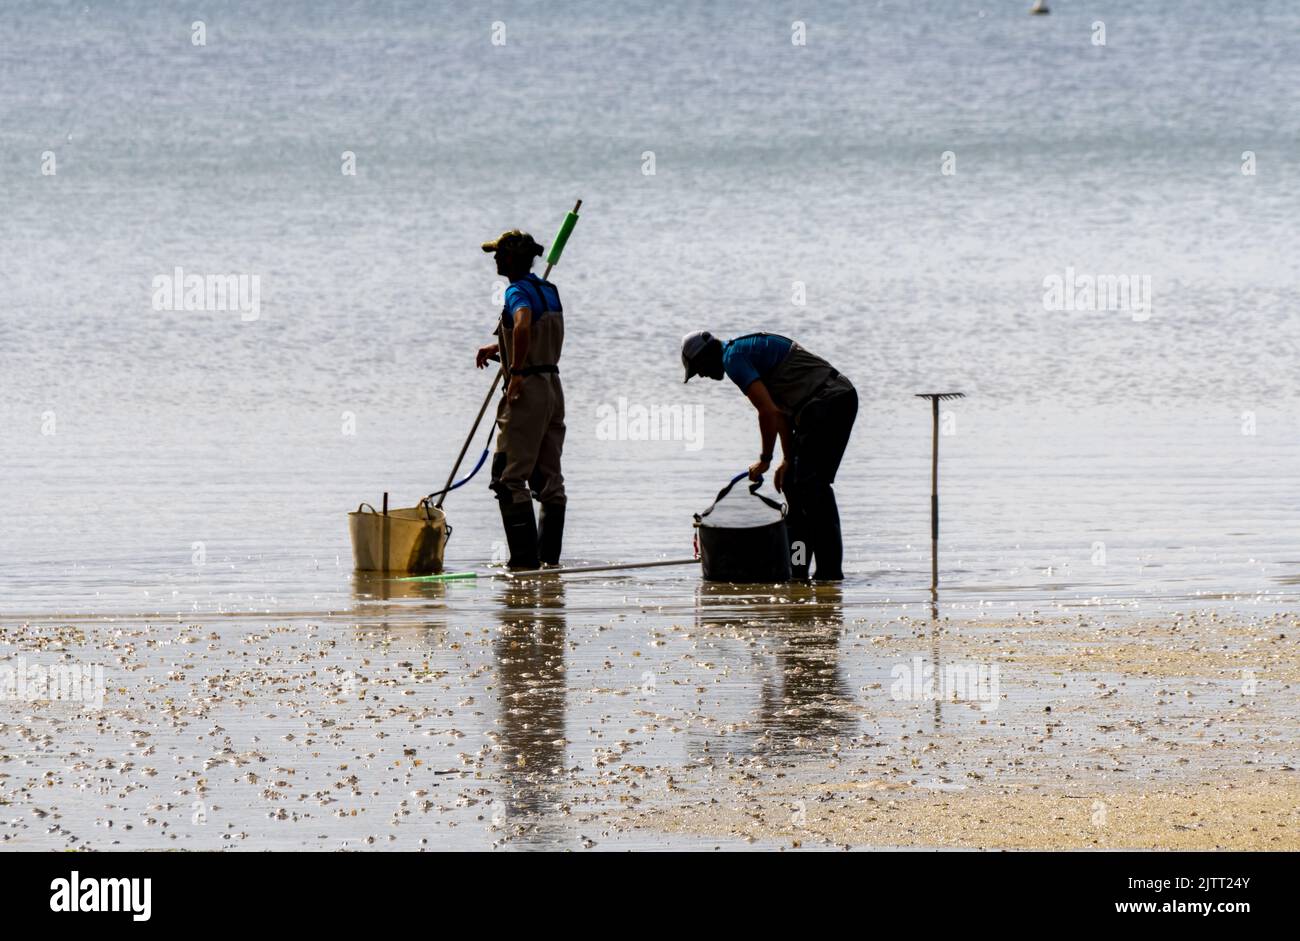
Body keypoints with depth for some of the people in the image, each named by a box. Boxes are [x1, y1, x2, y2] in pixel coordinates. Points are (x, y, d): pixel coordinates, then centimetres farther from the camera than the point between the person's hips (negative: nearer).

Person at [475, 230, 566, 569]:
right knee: (549, 480, 10)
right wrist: (499, 347, 26)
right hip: (554, 388, 9)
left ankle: (525, 557, -12)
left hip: (528, 390, -9)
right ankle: (549, 556, 12)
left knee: (510, 478, -7)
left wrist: (516, 370, -26)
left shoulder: (518, 292, -14)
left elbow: (522, 326, -35)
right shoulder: (549, 291, 14)